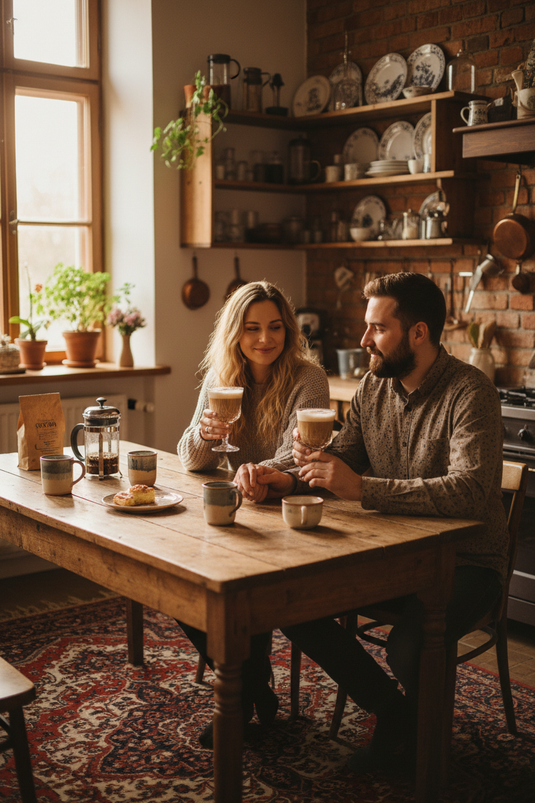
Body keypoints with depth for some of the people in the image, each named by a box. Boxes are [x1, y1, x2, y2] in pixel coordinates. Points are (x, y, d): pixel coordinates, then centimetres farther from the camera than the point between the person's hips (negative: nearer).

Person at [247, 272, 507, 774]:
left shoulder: (469, 393, -19)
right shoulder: (374, 385, 4)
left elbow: (468, 491, -33)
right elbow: (342, 457, 11)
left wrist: (361, 488, -37)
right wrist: (292, 478, -11)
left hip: (466, 562, -7)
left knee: (408, 645, -32)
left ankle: (422, 723, 8)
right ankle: (391, 711, 9)